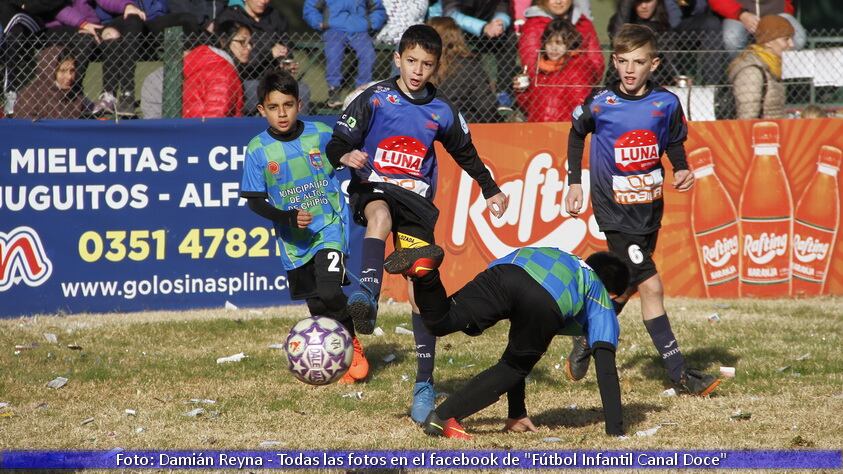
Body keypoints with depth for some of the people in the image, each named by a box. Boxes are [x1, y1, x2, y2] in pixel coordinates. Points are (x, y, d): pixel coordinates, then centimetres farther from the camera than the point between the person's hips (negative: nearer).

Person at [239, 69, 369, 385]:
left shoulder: (321, 134, -8)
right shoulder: (258, 150, -8)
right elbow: (254, 201, -5)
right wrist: (288, 218, -18)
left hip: (330, 229, -2)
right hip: (294, 240, 2)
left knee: (329, 293, -21)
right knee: (317, 308, 9)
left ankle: (352, 346, 3)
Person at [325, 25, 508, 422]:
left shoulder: (441, 113, 7)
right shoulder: (375, 99, -3)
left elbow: (466, 153, 25)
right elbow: (337, 143, -7)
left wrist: (491, 190, 28)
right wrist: (344, 156, -29)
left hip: (416, 199, 3)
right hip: (373, 188, -3)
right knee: (381, 213, -40)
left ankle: (425, 383, -2)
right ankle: (367, 297, -59)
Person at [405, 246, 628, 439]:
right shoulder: (602, 303, 36)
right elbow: (606, 369, 22)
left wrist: (516, 414, 51)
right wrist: (615, 432, 20)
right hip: (547, 303, -3)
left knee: (438, 322, 1)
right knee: (513, 368, 16)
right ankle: (443, 417, 3)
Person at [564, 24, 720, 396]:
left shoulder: (665, 104, -5)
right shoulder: (600, 104, -10)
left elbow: (675, 142, 12)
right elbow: (577, 134, 10)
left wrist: (682, 170, -7)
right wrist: (574, 181, 8)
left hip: (650, 208, 4)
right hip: (616, 212, -4)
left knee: (626, 287, 14)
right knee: (651, 286, -11)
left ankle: (586, 341, 36)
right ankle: (678, 372, -8)